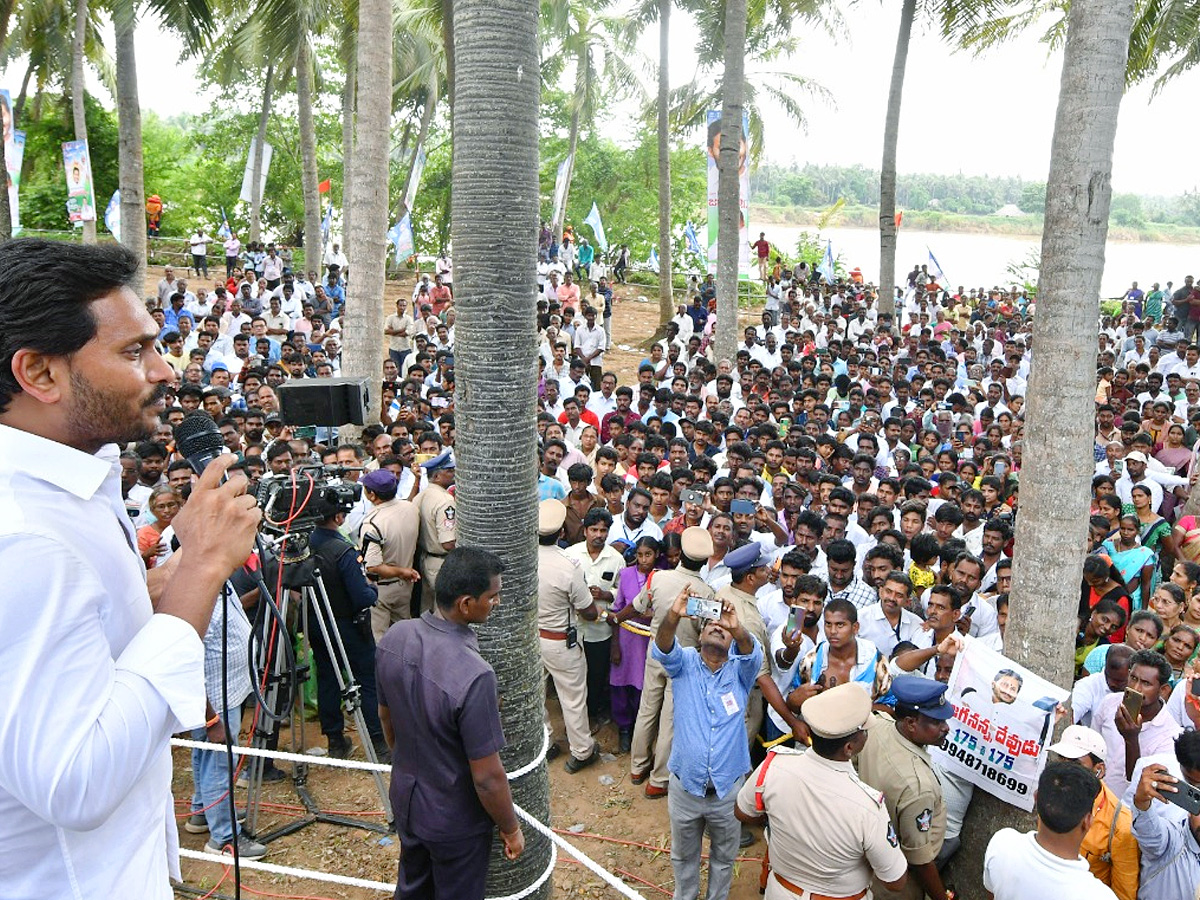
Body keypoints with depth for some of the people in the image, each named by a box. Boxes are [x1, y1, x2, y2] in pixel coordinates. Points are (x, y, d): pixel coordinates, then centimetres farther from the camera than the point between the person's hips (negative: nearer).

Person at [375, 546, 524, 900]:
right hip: (455, 820, -6)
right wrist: (511, 829, -9)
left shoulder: (394, 638, -16)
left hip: (405, 798, 6)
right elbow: (488, 778, -27)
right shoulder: (473, 676, -38)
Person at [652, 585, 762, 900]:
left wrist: (737, 629, -50)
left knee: (724, 855, 20)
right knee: (683, 855, 21)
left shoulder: (739, 669, -5)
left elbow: (753, 653, -27)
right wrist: (673, 616, -47)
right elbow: (662, 649, -26)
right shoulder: (684, 663, -5)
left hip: (728, 788, 0)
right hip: (685, 786, 0)